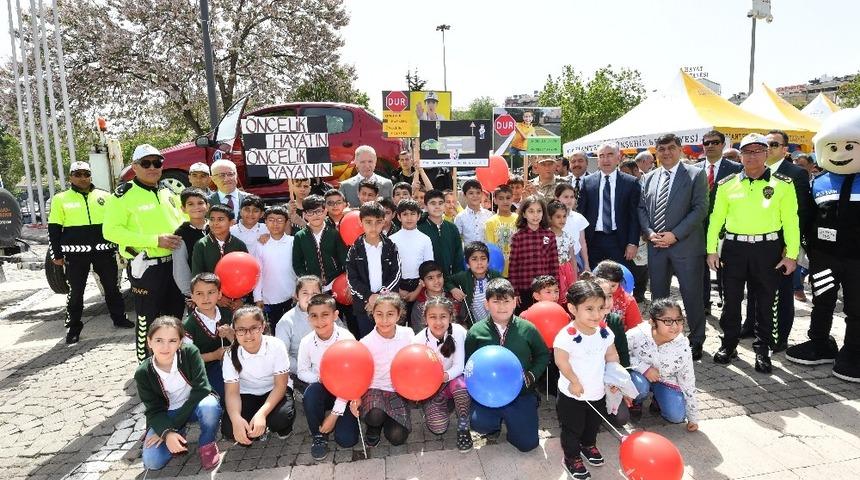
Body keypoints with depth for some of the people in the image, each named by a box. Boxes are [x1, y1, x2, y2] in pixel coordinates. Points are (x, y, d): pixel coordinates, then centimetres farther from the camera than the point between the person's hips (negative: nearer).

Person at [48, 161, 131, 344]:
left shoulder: (104, 196, 8)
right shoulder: (61, 199, 3)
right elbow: (54, 229, 3)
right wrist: (57, 254, -1)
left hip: (104, 250, 2)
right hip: (76, 252, -2)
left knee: (112, 286, 10)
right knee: (76, 291, 5)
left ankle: (119, 318, 25)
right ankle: (73, 327, 18)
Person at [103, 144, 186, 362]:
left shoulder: (167, 193, 13)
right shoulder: (124, 195, -8)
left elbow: (179, 222, 26)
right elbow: (111, 231, -15)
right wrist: (155, 240, -21)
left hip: (174, 264, 7)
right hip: (146, 266, -7)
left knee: (175, 316, 17)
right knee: (148, 321, 2)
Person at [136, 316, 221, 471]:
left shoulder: (190, 352, -21)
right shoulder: (143, 373, -14)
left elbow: (201, 390, -24)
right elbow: (154, 410, -12)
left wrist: (172, 426, -24)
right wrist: (167, 432, -32)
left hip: (195, 405, -2)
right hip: (167, 415, 2)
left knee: (209, 405, -37)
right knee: (152, 461, -18)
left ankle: (207, 444, -7)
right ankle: (179, 435, 12)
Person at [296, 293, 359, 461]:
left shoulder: (347, 339, -21)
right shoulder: (306, 342, -13)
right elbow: (302, 372, 2)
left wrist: (334, 414, -18)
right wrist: (320, 378, -20)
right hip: (322, 390, 2)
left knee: (346, 439, -15)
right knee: (311, 391, -32)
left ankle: (337, 419, 20)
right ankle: (318, 435, -6)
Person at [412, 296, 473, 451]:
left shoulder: (458, 332, -18)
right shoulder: (419, 340, -18)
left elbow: (459, 366, -17)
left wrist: (446, 376, -37)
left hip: (452, 380, 0)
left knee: (460, 384, -35)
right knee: (438, 427, -19)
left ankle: (463, 428, -10)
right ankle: (447, 405, 16)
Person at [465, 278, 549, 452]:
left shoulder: (527, 329, -4)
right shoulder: (476, 332, -6)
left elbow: (543, 355, 8)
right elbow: (468, 363, 2)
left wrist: (532, 375, -5)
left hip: (521, 394, 1)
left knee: (528, 443, -2)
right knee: (479, 423, -28)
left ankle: (510, 419, 30)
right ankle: (496, 422, 11)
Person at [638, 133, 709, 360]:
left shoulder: (696, 175, -1)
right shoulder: (649, 177, 12)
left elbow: (700, 208, -8)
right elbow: (641, 208, 13)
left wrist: (675, 234, -15)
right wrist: (649, 232, -4)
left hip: (686, 245, -4)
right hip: (656, 246, 4)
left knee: (692, 295, 3)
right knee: (658, 295, 10)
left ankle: (696, 341, 20)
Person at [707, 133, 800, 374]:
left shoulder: (783, 184, 0)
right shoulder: (727, 185, 4)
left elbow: (791, 221, -2)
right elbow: (716, 218, 5)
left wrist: (791, 255, -6)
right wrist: (711, 249, 1)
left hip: (768, 248, -1)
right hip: (734, 247, 1)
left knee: (765, 301, 9)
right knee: (731, 298, 8)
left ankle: (762, 349, 23)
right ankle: (729, 343, 24)